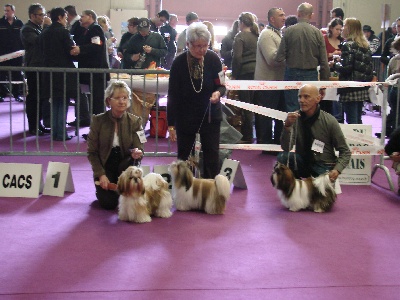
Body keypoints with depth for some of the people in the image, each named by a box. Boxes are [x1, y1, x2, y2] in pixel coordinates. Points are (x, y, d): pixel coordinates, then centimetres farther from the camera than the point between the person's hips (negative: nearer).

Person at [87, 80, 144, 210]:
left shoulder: (134, 121, -6)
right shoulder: (98, 121, -8)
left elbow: (139, 149, -9)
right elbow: (92, 152, -5)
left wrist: (137, 154, -35)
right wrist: (101, 174, -15)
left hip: (124, 165, 1)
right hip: (104, 166, 0)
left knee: (131, 161, -35)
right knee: (108, 203, -19)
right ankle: (103, 189, 19)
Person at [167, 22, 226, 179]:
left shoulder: (213, 59, -10)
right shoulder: (179, 63, -12)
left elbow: (222, 85, 1)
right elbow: (172, 95, -7)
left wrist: (218, 93, -24)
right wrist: (171, 124, -7)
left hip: (210, 115, 1)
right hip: (185, 117, 0)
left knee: (212, 155, -1)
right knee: (184, 156, 8)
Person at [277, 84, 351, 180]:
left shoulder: (329, 121, -11)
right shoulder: (295, 118, -6)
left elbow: (345, 152, -5)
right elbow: (286, 148, -13)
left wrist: (337, 170, -23)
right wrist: (287, 126, -29)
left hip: (324, 167, -2)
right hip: (302, 163, 2)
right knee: (282, 157, -25)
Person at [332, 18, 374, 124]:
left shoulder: (348, 45, -10)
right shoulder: (365, 46, 13)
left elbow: (346, 67, -16)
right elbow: (369, 67, 13)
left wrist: (334, 65, 0)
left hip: (351, 90, -8)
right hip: (363, 89, 8)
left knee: (351, 121, -6)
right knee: (358, 120, 14)